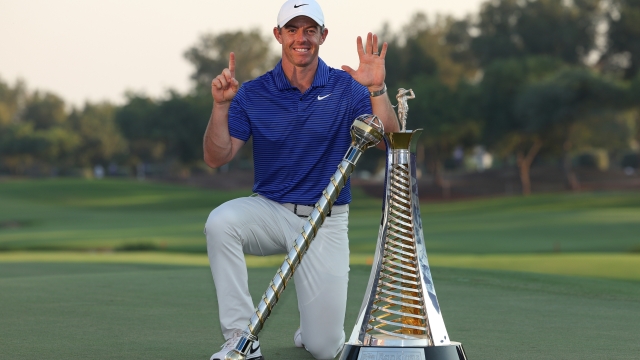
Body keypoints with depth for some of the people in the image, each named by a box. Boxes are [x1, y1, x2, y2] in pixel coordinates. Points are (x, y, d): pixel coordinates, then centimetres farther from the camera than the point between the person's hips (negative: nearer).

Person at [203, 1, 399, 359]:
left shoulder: (347, 88, -3)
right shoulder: (252, 93, -2)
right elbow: (216, 157, -8)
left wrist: (378, 90, -30)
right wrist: (221, 104, -24)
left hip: (326, 220, -1)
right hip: (270, 210, 1)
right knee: (221, 221, -35)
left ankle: (314, 325, 31)